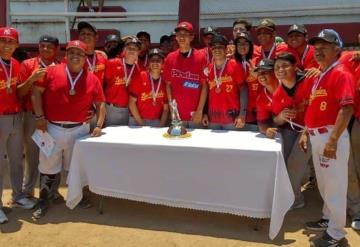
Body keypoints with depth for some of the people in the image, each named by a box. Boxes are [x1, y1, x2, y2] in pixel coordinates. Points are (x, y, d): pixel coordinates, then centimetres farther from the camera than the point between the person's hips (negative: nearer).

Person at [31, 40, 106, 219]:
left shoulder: (92, 79, 1)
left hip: (79, 130, 1)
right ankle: (43, 201, 22)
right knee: (48, 167, 7)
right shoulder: (52, 72, -2)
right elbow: (36, 92, -2)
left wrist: (99, 125, -5)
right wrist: (40, 117, -8)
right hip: (52, 128, -1)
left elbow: (100, 104, 5)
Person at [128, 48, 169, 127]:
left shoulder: (165, 82, 1)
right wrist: (141, 123, -9)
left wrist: (161, 126, -6)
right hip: (137, 122, -2)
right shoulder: (139, 77, -5)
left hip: (157, 123, 2)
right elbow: (132, 102, -5)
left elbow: (166, 109, 5)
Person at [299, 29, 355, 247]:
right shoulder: (319, 76, 16)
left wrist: (333, 140, -27)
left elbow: (347, 108, -22)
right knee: (323, 183, 20)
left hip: (331, 136, -9)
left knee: (335, 186, -1)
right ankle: (328, 219, 37)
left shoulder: (342, 74, -12)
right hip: (317, 136, 9)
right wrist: (306, 132, 18)